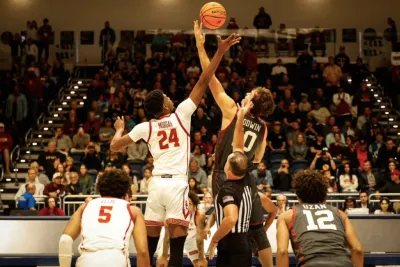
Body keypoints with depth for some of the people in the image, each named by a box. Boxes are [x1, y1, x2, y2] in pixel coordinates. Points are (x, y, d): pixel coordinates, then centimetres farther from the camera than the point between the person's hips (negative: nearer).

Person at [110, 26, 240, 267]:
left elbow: (114, 146, 14)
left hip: (157, 184, 4)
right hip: (177, 184, -4)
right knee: (177, 245, -6)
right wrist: (220, 52, 2)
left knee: (149, 245, 12)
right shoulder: (181, 115, 2)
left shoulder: (145, 127, 9)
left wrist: (119, 128, 35)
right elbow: (203, 82, 1)